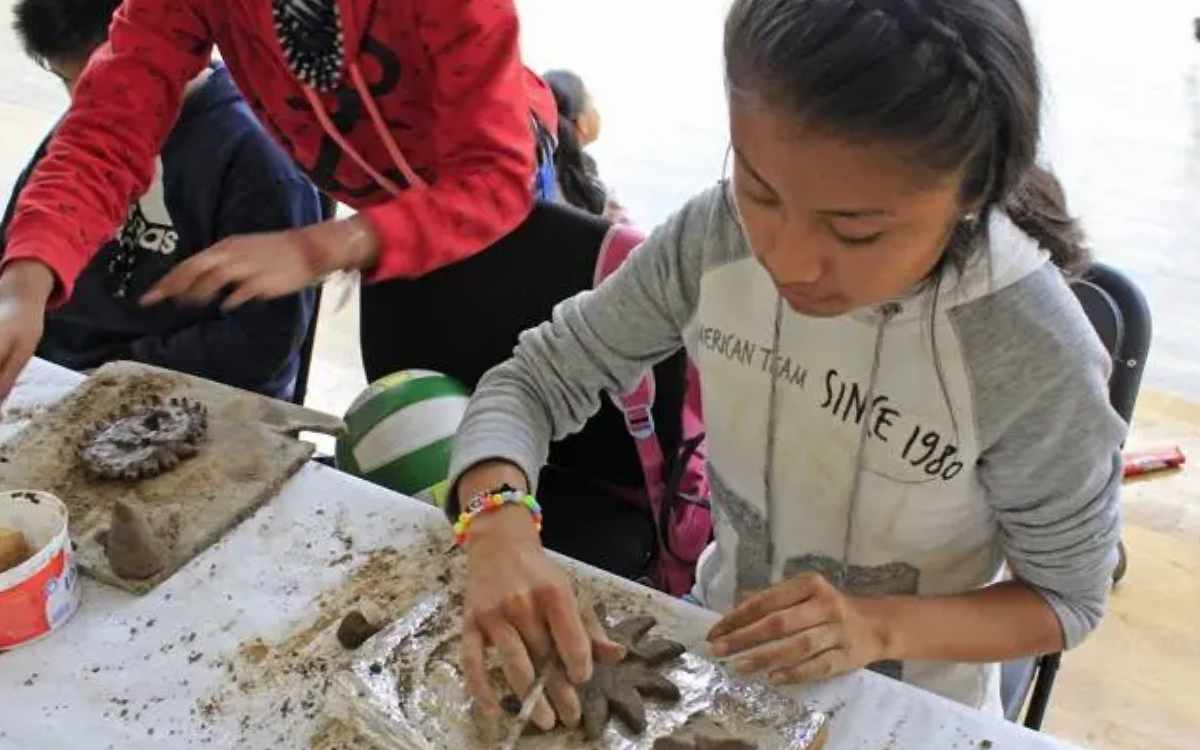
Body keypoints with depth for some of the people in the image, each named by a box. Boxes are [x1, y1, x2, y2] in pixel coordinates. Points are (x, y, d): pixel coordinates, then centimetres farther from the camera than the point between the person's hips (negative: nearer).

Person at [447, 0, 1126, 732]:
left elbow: (1070, 598, -12)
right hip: (724, 642, 2)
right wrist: (500, 528, -29)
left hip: (906, 708, -1)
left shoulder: (1035, 359, -28)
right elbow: (535, 379, -11)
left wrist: (882, 626, -28)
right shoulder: (717, 237, -19)